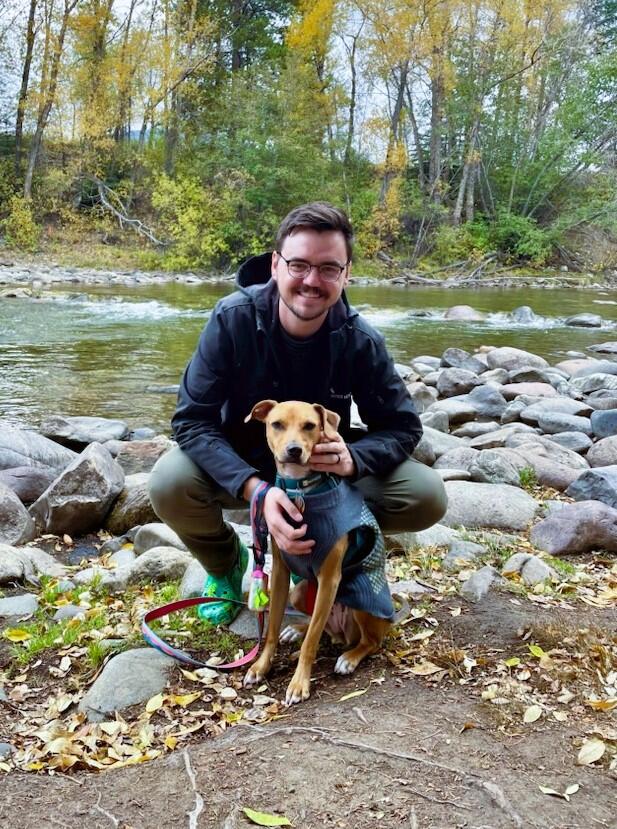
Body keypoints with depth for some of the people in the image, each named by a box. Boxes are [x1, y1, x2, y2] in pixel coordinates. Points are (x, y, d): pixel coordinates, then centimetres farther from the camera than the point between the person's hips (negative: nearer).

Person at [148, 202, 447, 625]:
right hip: (240, 467, -1)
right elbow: (192, 420, -25)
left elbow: (402, 426, -11)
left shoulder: (360, 339, -17)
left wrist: (352, 459, -35)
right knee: (170, 484, -33)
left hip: (328, 472, 2)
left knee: (427, 497, -20)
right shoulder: (233, 319, -22)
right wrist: (255, 489, -41)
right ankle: (226, 563, 3)